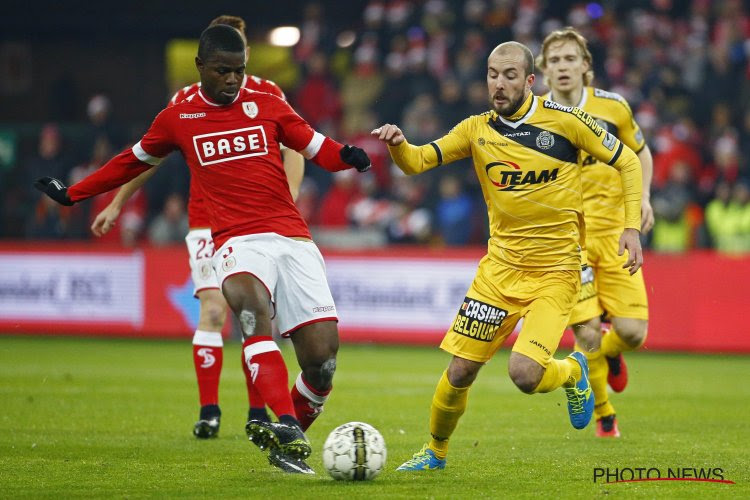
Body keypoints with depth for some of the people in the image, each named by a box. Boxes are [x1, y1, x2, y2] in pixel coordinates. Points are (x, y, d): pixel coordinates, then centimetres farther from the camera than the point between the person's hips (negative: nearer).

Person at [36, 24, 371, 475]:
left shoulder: (268, 106, 12)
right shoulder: (177, 119, 13)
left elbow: (318, 149, 12)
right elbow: (133, 161, 28)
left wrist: (348, 156, -11)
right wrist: (72, 194, 34)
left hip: (293, 239, 2)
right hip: (238, 242, -2)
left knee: (322, 360, -10)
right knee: (253, 306, -37)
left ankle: (290, 437, 18)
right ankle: (286, 432, -47)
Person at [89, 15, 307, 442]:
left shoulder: (268, 95, 2)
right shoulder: (187, 99, 4)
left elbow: (294, 150, 1)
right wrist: (117, 204, 12)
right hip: (207, 221, 0)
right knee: (213, 311, -12)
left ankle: (258, 413, 7)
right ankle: (209, 411, -7)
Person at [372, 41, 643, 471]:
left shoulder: (564, 120, -7)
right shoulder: (477, 130, 2)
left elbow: (627, 161, 3)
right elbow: (418, 161, -3)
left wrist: (632, 228, -5)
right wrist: (398, 144, -26)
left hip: (556, 271, -3)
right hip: (501, 266, 3)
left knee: (524, 374, -20)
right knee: (460, 372, 0)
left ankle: (573, 372, 15)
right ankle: (435, 452, 26)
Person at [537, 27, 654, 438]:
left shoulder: (611, 106, 1)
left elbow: (640, 152, 17)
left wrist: (643, 196, 3)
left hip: (613, 230, 1)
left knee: (632, 333, -8)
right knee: (587, 334, -9)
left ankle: (610, 354, 30)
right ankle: (603, 414, 15)